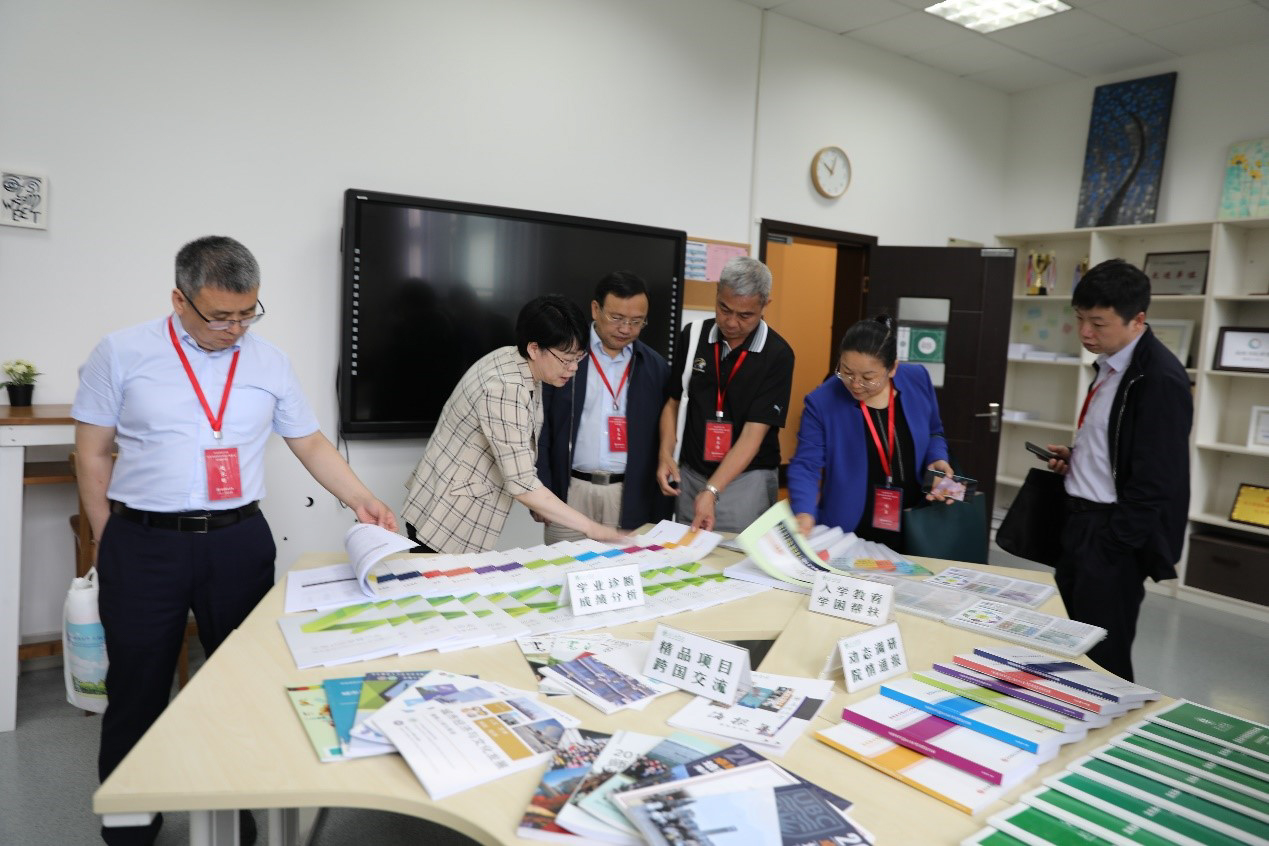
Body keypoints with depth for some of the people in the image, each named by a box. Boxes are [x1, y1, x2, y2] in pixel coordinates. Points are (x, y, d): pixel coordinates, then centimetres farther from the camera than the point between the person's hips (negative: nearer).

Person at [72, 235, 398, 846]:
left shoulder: (269, 362, 4)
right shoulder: (122, 354, -2)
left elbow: (310, 444, 9)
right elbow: (93, 453, 2)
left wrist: (361, 500, -2)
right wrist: (109, 544, 1)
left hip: (239, 541, 2)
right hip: (143, 545, -2)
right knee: (138, 689, 9)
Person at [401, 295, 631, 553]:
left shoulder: (516, 363, 0)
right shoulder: (505, 389, -28)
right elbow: (522, 484, -28)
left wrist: (538, 502, 0)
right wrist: (592, 529, -24)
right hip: (446, 524, -9)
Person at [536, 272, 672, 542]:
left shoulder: (656, 367, 5)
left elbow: (661, 442, 7)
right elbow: (540, 427, 0)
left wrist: (660, 514, 6)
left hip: (630, 498, 1)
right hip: (570, 492, -1)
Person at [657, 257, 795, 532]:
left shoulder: (777, 355, -13)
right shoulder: (693, 336, -1)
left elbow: (754, 432, -16)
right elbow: (673, 402, 8)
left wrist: (712, 491, -24)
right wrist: (665, 454, -8)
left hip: (746, 480, -3)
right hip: (689, 474, 4)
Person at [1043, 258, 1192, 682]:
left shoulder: (1160, 378, -19)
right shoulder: (1109, 365, 10)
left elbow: (1155, 479, -20)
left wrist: (1112, 545, -17)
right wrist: (1075, 458, 4)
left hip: (1114, 534, -9)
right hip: (1081, 519, 9)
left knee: (1102, 655, 3)